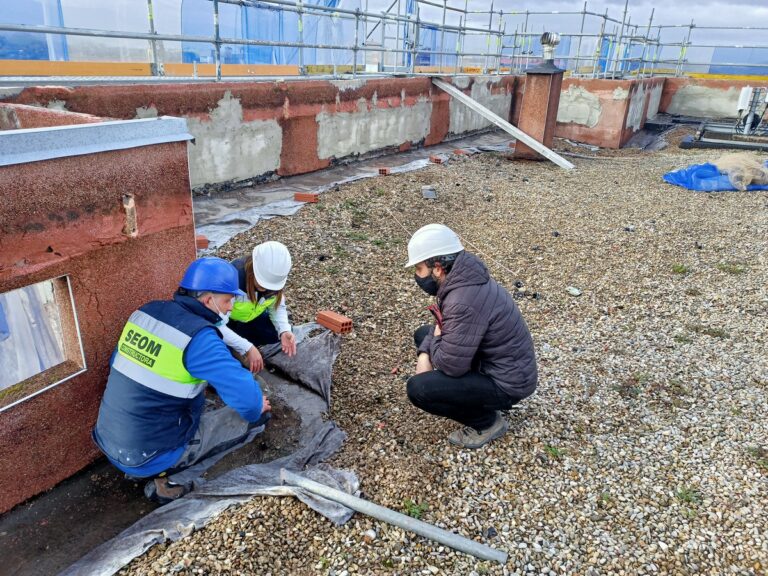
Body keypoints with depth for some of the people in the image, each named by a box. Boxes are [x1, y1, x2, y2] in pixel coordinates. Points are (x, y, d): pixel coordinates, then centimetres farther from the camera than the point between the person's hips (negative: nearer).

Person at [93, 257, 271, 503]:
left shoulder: (147, 311, -1)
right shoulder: (199, 338, -23)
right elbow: (245, 396, -27)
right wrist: (257, 407, -3)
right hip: (147, 457, -7)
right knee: (246, 417, 5)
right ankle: (163, 473, 2)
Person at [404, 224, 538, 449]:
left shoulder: (464, 301, -33)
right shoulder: (463, 277, -3)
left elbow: (450, 365, -29)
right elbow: (443, 323, 13)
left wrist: (435, 340, -8)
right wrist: (424, 353, -3)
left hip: (506, 382, -9)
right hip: (495, 363, 9)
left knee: (418, 388, -21)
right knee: (422, 334, 14)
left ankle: (488, 422, 1)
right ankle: (475, 393, 16)